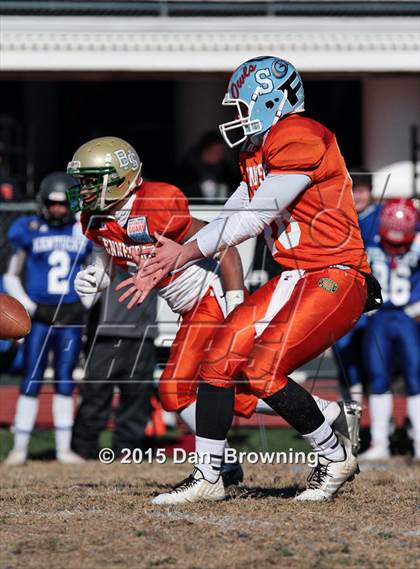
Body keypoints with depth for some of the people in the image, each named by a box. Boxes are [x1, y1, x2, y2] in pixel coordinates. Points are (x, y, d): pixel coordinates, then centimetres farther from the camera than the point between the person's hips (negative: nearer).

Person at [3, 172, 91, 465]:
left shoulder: (84, 232, 5)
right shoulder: (29, 231, -1)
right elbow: (11, 278, 6)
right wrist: (27, 305, -7)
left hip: (71, 317, 2)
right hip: (39, 317, -2)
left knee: (65, 381, 6)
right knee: (32, 381, -3)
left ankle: (64, 448, 11)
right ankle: (20, 447, 2)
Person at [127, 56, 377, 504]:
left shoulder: (300, 139, -15)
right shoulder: (257, 152, 17)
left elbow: (255, 218, -18)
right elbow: (230, 218, 17)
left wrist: (187, 251, -16)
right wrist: (168, 263, 8)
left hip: (335, 281, -10)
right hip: (294, 280, 10)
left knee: (263, 370, -19)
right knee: (219, 359, -1)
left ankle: (335, 456, 1)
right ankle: (206, 478, 7)